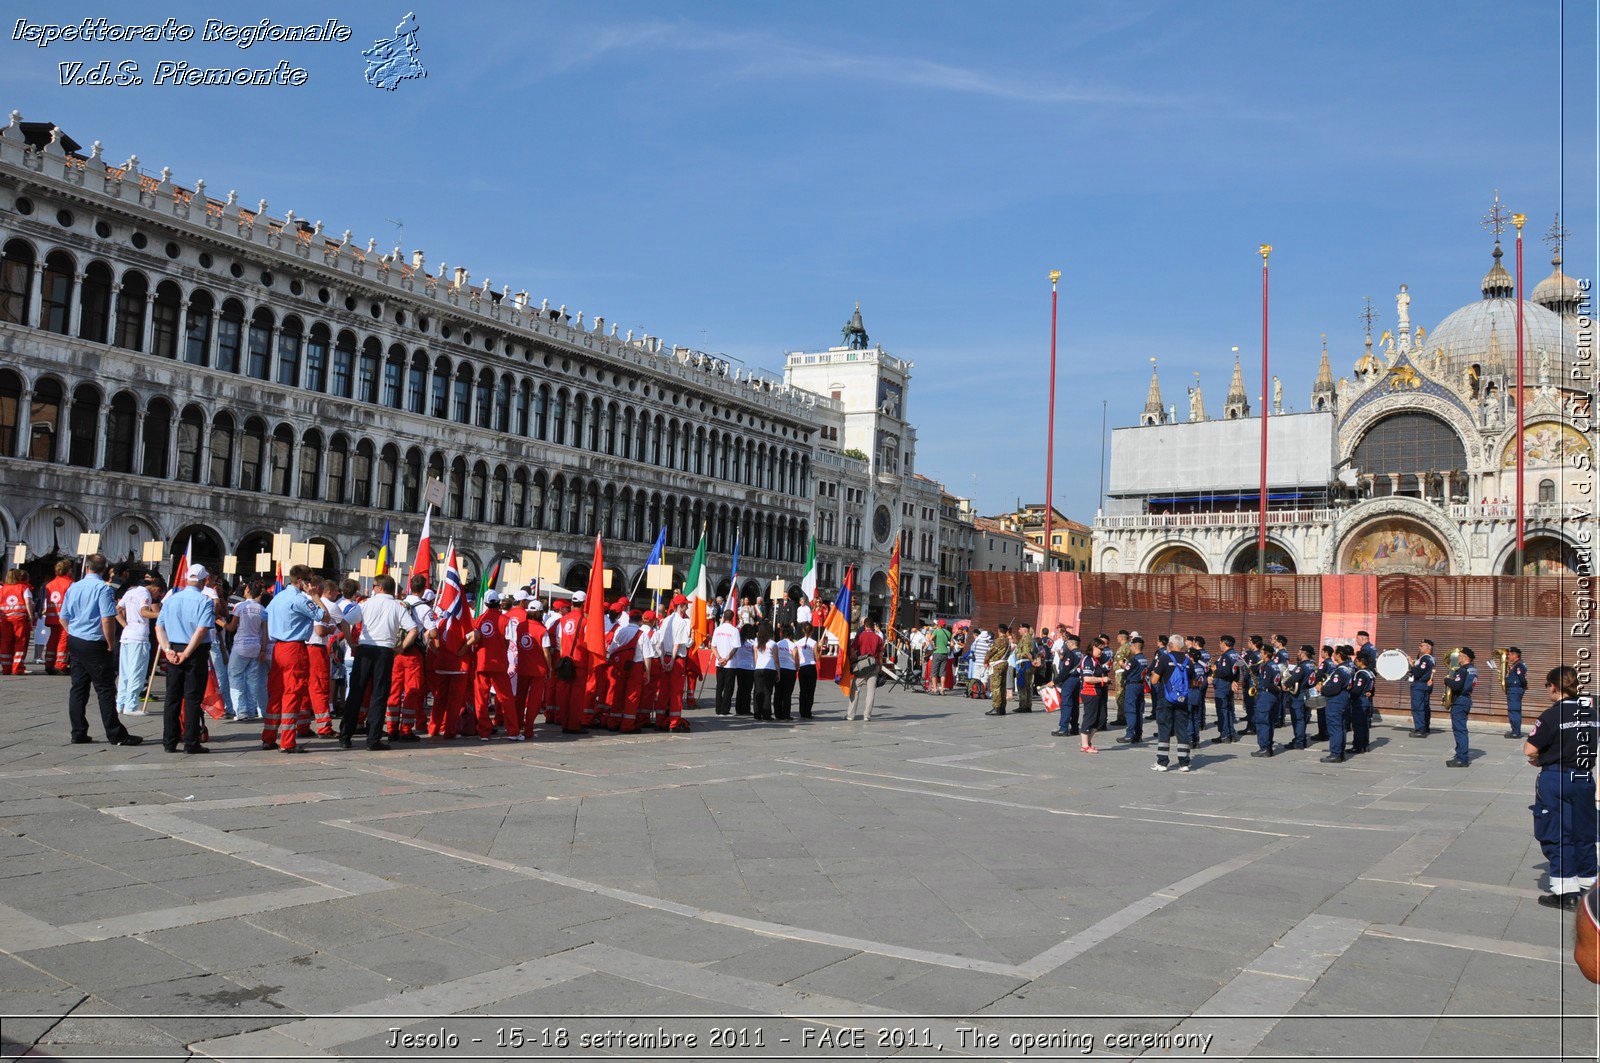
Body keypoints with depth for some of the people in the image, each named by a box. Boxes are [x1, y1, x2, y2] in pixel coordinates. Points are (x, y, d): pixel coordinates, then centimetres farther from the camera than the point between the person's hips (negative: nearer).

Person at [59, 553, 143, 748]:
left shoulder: (73, 587, 8)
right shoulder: (103, 588, -13)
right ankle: (116, 735, -2)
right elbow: (107, 619, -20)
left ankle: (78, 733, 14)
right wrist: (111, 643, -8)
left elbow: (63, 618, 14)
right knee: (105, 690, -4)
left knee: (77, 688, 11)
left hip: (74, 642, 7)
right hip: (95, 645, -7)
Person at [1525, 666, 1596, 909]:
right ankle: (1588, 883, 26)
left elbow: (1530, 749, -17)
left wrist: (1538, 760, 4)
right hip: (1585, 779, 6)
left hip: (1555, 779, -6)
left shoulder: (1553, 715, -15)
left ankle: (1565, 891, 3)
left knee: (1556, 834, 2)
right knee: (1584, 834, 16)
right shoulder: (1591, 710, 2)